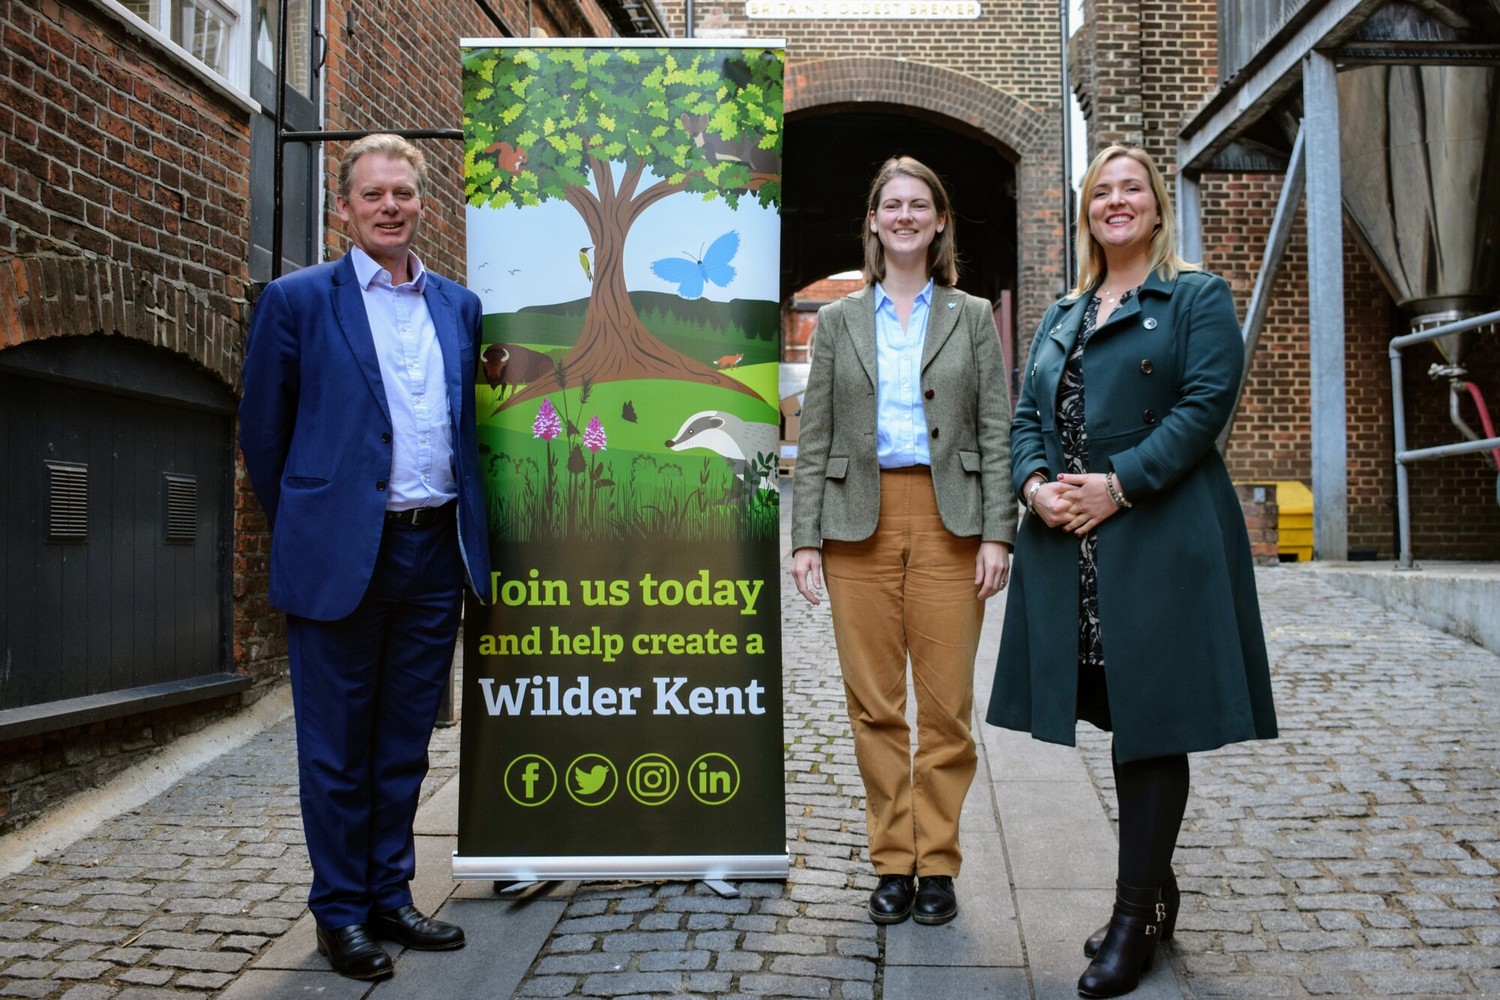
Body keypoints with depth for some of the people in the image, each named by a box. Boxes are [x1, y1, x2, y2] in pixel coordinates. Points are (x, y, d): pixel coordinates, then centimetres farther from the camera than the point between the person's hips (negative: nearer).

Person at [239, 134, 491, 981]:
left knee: (405, 744, 14)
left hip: (435, 553, 4)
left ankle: (391, 896, 28)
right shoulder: (298, 300, -1)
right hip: (341, 554, -4)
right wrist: (305, 527, 7)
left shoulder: (460, 306, 10)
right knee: (337, 748, 7)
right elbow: (264, 431, 3)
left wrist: (470, 529, 11)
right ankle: (341, 912, 22)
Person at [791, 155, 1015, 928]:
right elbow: (814, 437, 7)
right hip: (859, 522, 1)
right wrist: (804, 538, -1)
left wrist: (997, 534, -6)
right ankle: (891, 863, 16)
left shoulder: (973, 317, 10)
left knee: (946, 703, 1)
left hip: (948, 521, -1)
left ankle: (937, 862, 14)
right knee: (873, 704, 3)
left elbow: (996, 431, 4)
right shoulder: (838, 320, 11)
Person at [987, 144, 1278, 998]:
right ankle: (1156, 895, 26)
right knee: (1124, 722, 12)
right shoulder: (1062, 316, 20)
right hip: (1070, 543, 6)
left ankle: (1136, 918, 7)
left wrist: (1118, 484, -19)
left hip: (1160, 539, -5)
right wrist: (1034, 482, -7)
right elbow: (1028, 414, 14)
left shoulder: (1199, 298, 3)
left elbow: (1206, 404, -10)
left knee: (1152, 724, -1)